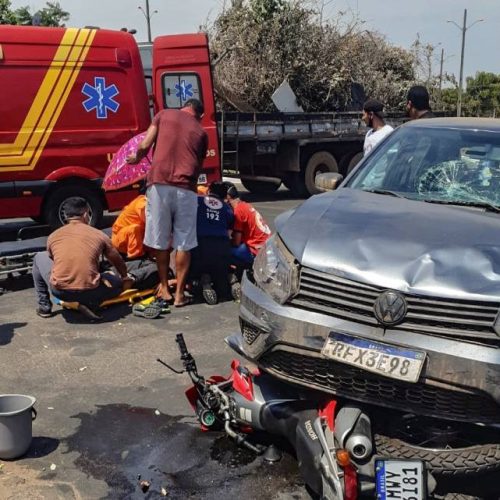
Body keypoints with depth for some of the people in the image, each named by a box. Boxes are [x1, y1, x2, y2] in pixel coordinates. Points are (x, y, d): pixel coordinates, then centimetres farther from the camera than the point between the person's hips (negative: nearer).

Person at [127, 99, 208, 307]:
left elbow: (144, 145, 5)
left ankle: (164, 288, 20)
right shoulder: (201, 132, 17)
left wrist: (136, 158, 24)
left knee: (160, 239, 11)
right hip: (186, 188, 1)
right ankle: (180, 293, 11)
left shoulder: (164, 114, 13)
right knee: (183, 243, 7)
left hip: (159, 183, 0)